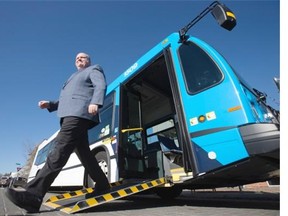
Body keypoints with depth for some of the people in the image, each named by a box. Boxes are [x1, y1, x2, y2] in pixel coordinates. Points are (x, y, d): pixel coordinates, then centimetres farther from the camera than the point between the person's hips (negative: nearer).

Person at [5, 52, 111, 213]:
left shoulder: (94, 70, 14)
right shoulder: (74, 78, 38)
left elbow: (101, 86, -8)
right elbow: (66, 100, 32)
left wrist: (95, 102, -26)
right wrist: (50, 104, 15)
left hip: (79, 114, -9)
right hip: (70, 115, 9)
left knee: (59, 152, -19)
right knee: (84, 153, 5)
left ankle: (33, 196, -23)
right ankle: (102, 186, 13)